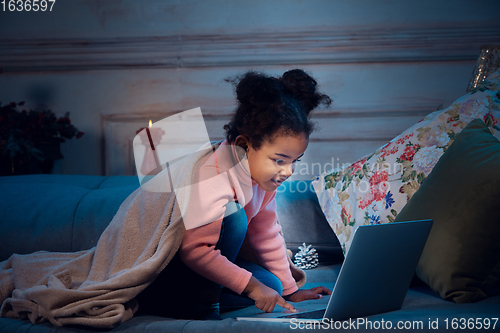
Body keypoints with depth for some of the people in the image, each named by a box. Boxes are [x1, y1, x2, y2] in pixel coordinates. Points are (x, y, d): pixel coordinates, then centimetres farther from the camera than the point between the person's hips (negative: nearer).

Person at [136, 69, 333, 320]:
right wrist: (250, 285, -33)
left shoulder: (264, 174, -5)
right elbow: (194, 249, -36)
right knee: (233, 215, -29)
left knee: (270, 286, -6)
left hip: (197, 256, 9)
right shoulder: (214, 176, -32)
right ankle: (201, 307, -17)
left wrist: (289, 290, 12)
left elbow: (266, 233, 8)